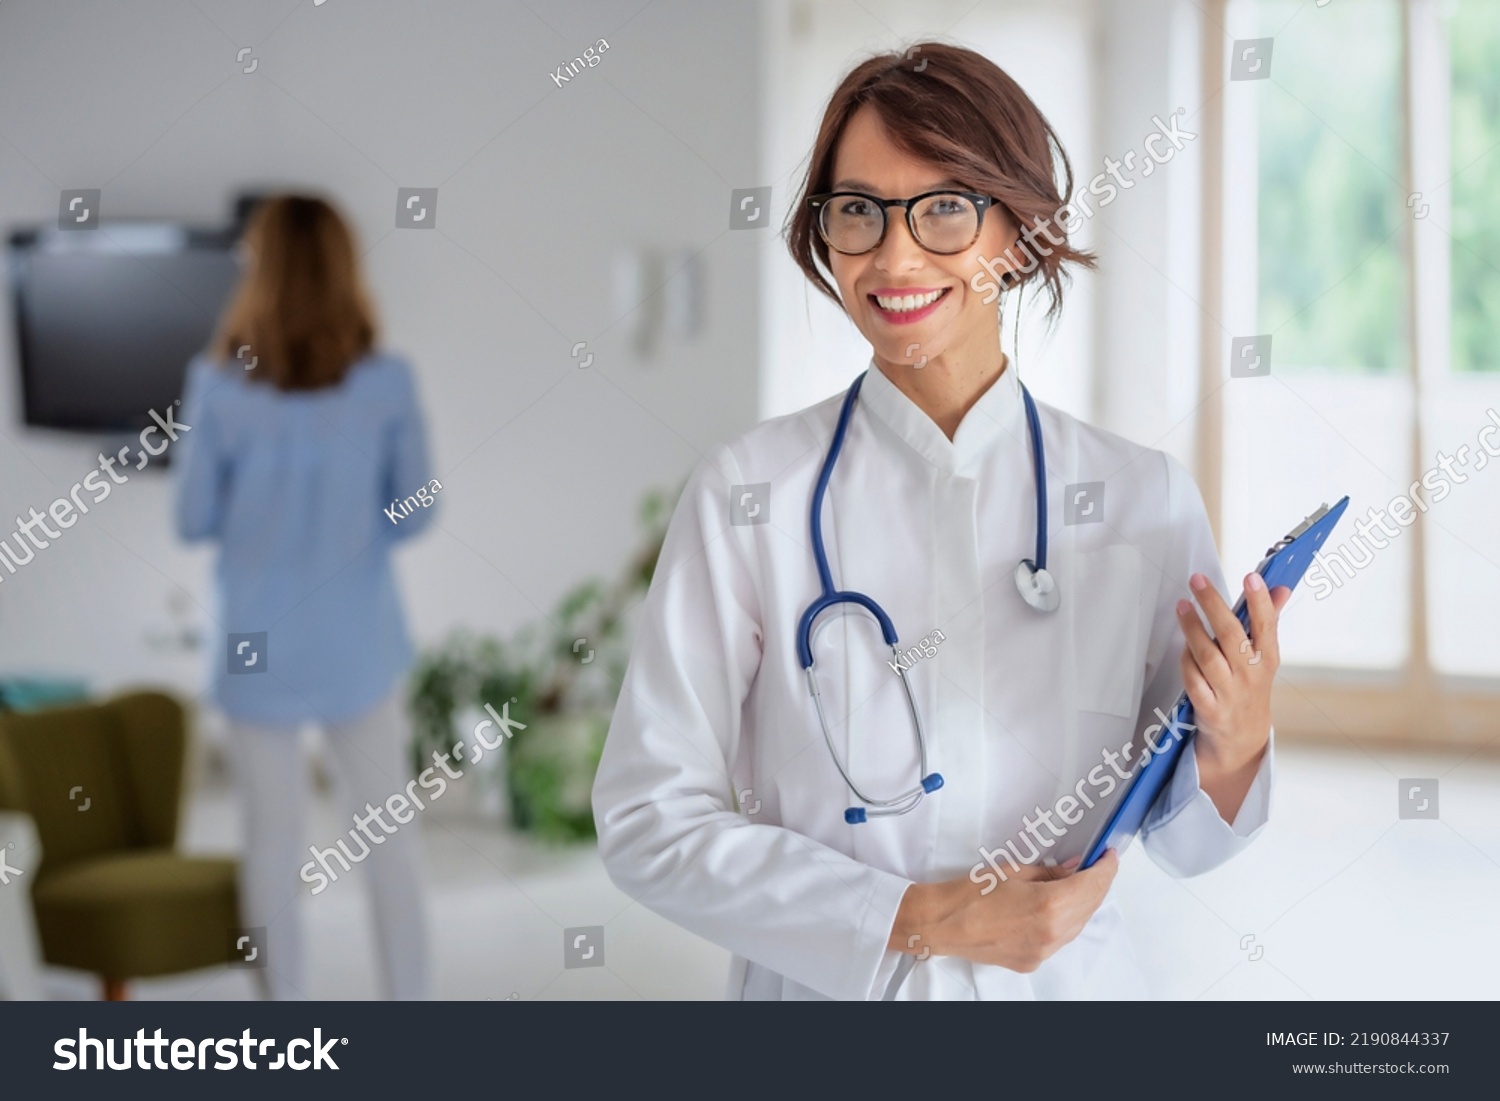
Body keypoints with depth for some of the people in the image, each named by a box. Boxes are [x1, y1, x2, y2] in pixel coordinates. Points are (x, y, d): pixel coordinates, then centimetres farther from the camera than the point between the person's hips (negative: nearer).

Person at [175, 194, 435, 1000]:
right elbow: (413, 511, -3)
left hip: (259, 647, 0)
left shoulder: (219, 386, -13)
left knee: (273, 842, 12)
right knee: (388, 834, 14)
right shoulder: (385, 384, -12)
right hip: (359, 645, 0)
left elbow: (194, 520, -5)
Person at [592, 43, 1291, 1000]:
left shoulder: (1145, 497, -7)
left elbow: (1179, 841, 0)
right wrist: (917, 918, -17)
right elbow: (651, 820, -12)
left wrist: (1234, 750, -20)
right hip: (824, 980, -1)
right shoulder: (748, 495, -12)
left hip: (1069, 979, 2)